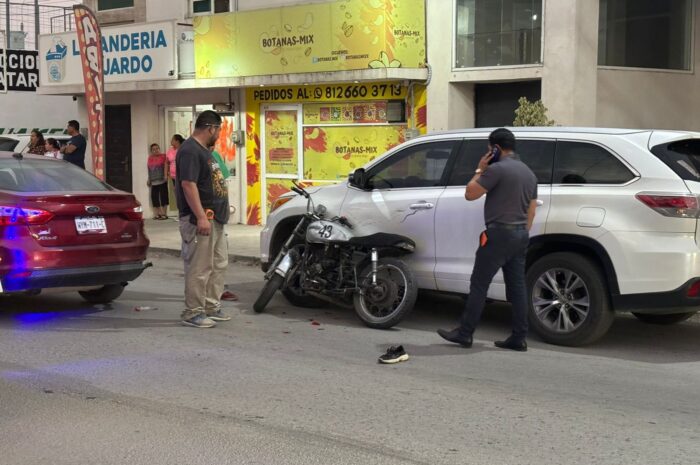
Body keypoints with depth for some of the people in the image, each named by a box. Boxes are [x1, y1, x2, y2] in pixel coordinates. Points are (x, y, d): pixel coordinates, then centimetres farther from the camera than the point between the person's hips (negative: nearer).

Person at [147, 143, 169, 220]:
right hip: (153, 181, 5)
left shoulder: (163, 156, -1)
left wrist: (165, 175, -20)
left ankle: (164, 214, 0)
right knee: (154, 196, 4)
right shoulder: (150, 158, 12)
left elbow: (166, 166, -8)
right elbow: (149, 169, 16)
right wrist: (149, 179, 16)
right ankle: (158, 213, 12)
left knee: (163, 196, -4)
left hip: (162, 180, -5)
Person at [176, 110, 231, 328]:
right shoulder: (190, 151, -16)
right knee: (199, 269, -6)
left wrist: (221, 207, 23)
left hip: (216, 220, 11)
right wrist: (201, 217, -27)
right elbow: (188, 184, -24)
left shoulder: (203, 150, 17)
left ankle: (212, 307, 25)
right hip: (200, 220, -11)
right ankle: (193, 313, 1)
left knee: (218, 265, 16)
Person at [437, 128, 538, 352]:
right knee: (517, 287, 8)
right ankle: (518, 338, 8)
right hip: (520, 235, 8)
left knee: (478, 284, -2)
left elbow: (469, 194, -10)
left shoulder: (497, 169, -12)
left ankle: (464, 333, 1)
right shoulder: (528, 173, 16)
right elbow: (531, 210, 18)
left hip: (499, 233, -8)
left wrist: (480, 170, 2)